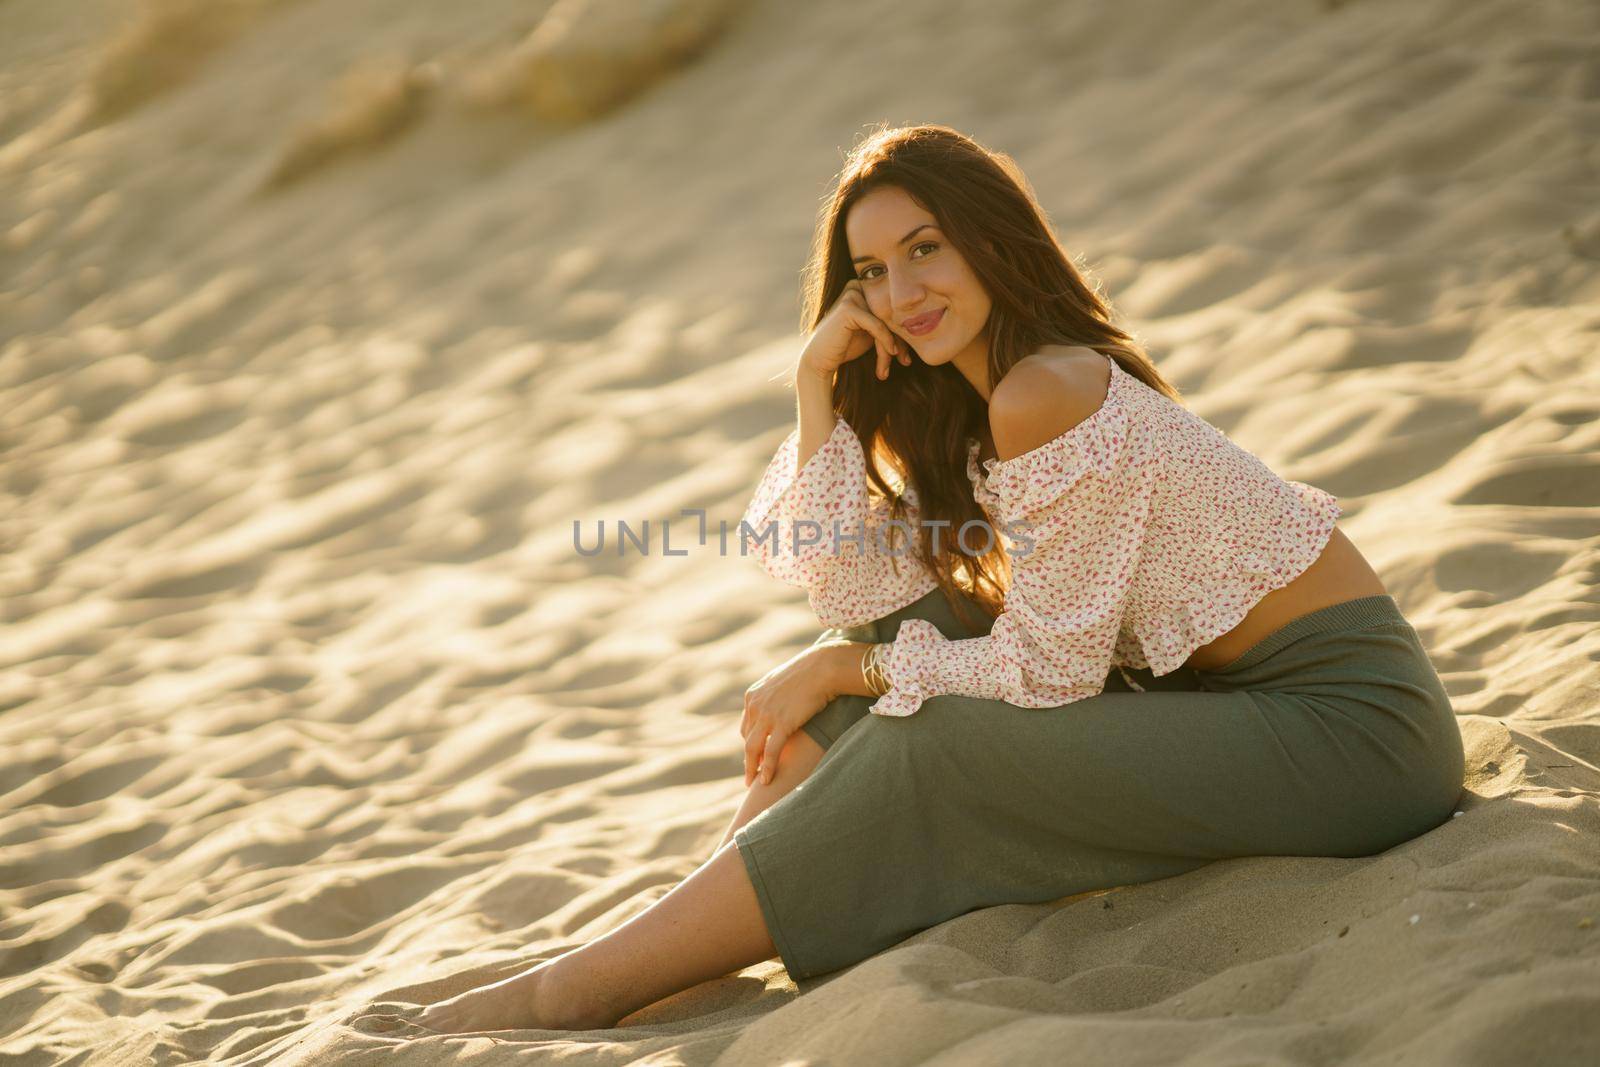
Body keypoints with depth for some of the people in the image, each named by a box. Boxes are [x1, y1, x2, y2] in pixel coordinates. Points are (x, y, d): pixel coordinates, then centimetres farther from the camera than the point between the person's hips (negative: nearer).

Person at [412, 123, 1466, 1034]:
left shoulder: (1046, 394, -20)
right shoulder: (967, 402, 9)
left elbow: (1049, 669, -17)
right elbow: (853, 585, 2)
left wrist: (840, 672, -6)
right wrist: (819, 381, -3)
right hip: (1237, 696, 9)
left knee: (930, 754, -18)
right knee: (905, 629, 3)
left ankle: (588, 986, -9)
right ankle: (695, 916, 4)